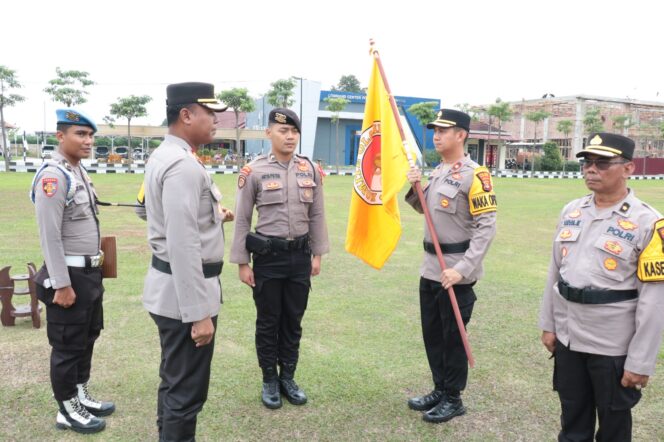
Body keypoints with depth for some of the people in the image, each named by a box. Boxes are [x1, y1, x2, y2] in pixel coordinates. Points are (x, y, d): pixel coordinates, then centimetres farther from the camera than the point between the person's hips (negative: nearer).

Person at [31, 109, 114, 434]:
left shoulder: (79, 171, 10)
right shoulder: (53, 175, -18)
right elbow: (49, 237, -21)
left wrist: (95, 266, 17)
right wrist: (62, 284, -21)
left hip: (90, 272, 9)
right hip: (70, 274, -9)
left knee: (87, 338, 21)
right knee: (67, 345, 6)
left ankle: (82, 396, 37)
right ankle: (67, 411, 22)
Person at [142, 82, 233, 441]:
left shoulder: (164, 156, 11)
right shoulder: (183, 165, -21)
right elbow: (183, 245, -27)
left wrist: (212, 218, 14)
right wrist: (198, 314, -25)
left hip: (170, 285, 11)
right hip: (182, 291, -11)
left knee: (174, 380, 23)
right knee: (187, 390, 2)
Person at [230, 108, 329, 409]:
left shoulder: (310, 169, 2)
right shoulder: (253, 171, -8)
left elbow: (317, 215, 8)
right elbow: (242, 220, -5)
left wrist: (317, 254, 6)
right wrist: (242, 262, -6)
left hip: (300, 255, 3)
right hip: (268, 256, -3)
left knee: (293, 321, 13)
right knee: (268, 322, 9)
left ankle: (288, 377, 29)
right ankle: (269, 381, 25)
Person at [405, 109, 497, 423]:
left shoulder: (474, 174, -15)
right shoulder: (437, 171, 11)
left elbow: (487, 227, -20)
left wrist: (463, 269, -25)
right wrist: (415, 187, 2)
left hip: (455, 271, -8)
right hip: (430, 268, 8)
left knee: (452, 336, 5)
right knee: (431, 333, 17)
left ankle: (453, 399, 22)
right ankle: (439, 391, 33)